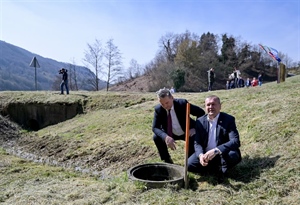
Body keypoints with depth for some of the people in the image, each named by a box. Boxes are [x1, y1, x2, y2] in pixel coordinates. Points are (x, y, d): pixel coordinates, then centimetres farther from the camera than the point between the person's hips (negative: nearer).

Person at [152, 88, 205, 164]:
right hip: (171, 133, 2)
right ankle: (167, 160, 0)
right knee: (156, 137, -22)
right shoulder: (158, 109, -17)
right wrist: (165, 137, -39)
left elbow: (201, 113, -15)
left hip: (187, 132, -2)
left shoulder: (182, 103, -24)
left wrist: (195, 128, -23)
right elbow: (155, 127, -21)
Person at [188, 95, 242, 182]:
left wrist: (216, 150, -36)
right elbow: (197, 143, -3)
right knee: (189, 164, -18)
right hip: (206, 154, 3)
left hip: (223, 155, -3)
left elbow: (235, 141, -23)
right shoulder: (200, 121, -1)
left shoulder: (229, 119, -11)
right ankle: (217, 169, 0)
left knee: (232, 155, -35)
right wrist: (201, 154, -27)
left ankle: (222, 169, 0)